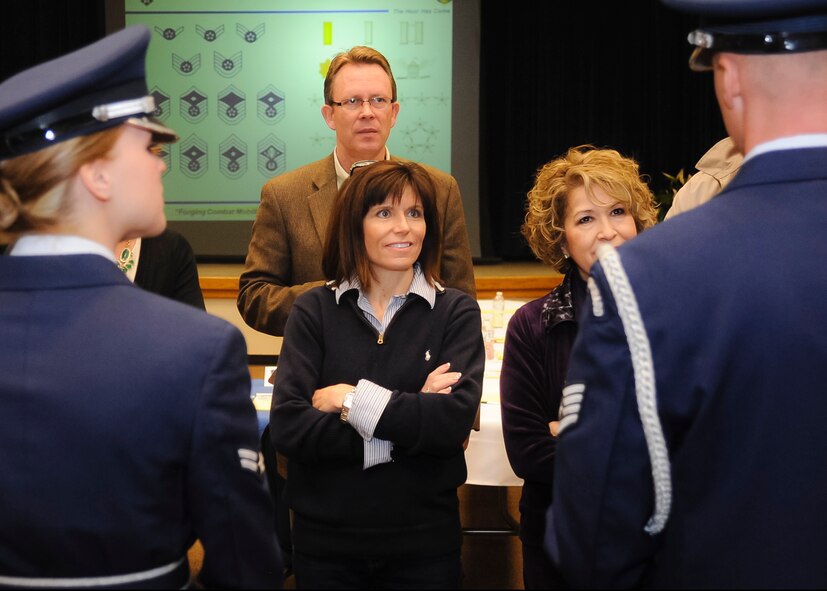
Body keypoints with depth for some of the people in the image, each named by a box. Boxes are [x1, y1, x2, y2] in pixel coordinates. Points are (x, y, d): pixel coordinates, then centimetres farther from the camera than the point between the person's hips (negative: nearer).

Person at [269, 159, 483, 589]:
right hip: (325, 537, 0)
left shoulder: (456, 312, -2)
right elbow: (287, 427, -14)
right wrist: (409, 424, -17)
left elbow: (455, 420, -17)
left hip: (424, 539, 0)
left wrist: (352, 400, -14)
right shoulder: (314, 311, -2)